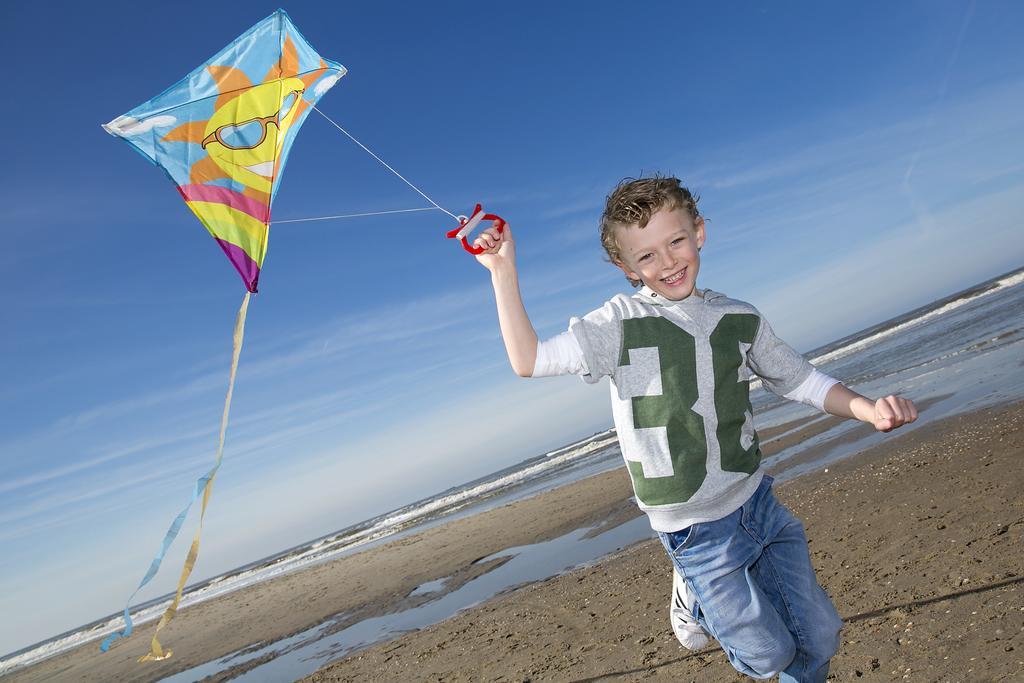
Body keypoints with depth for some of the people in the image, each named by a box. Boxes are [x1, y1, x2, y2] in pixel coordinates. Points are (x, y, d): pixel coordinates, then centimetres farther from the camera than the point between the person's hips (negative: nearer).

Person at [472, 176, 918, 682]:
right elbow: (528, 361, -25)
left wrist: (869, 410, -8)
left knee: (820, 636, 16)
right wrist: (504, 271, -29)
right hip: (696, 531, -4)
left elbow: (801, 380, 8)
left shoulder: (739, 318, -1)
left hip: (759, 503, 5)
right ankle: (694, 596, 33)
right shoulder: (621, 322, -15)